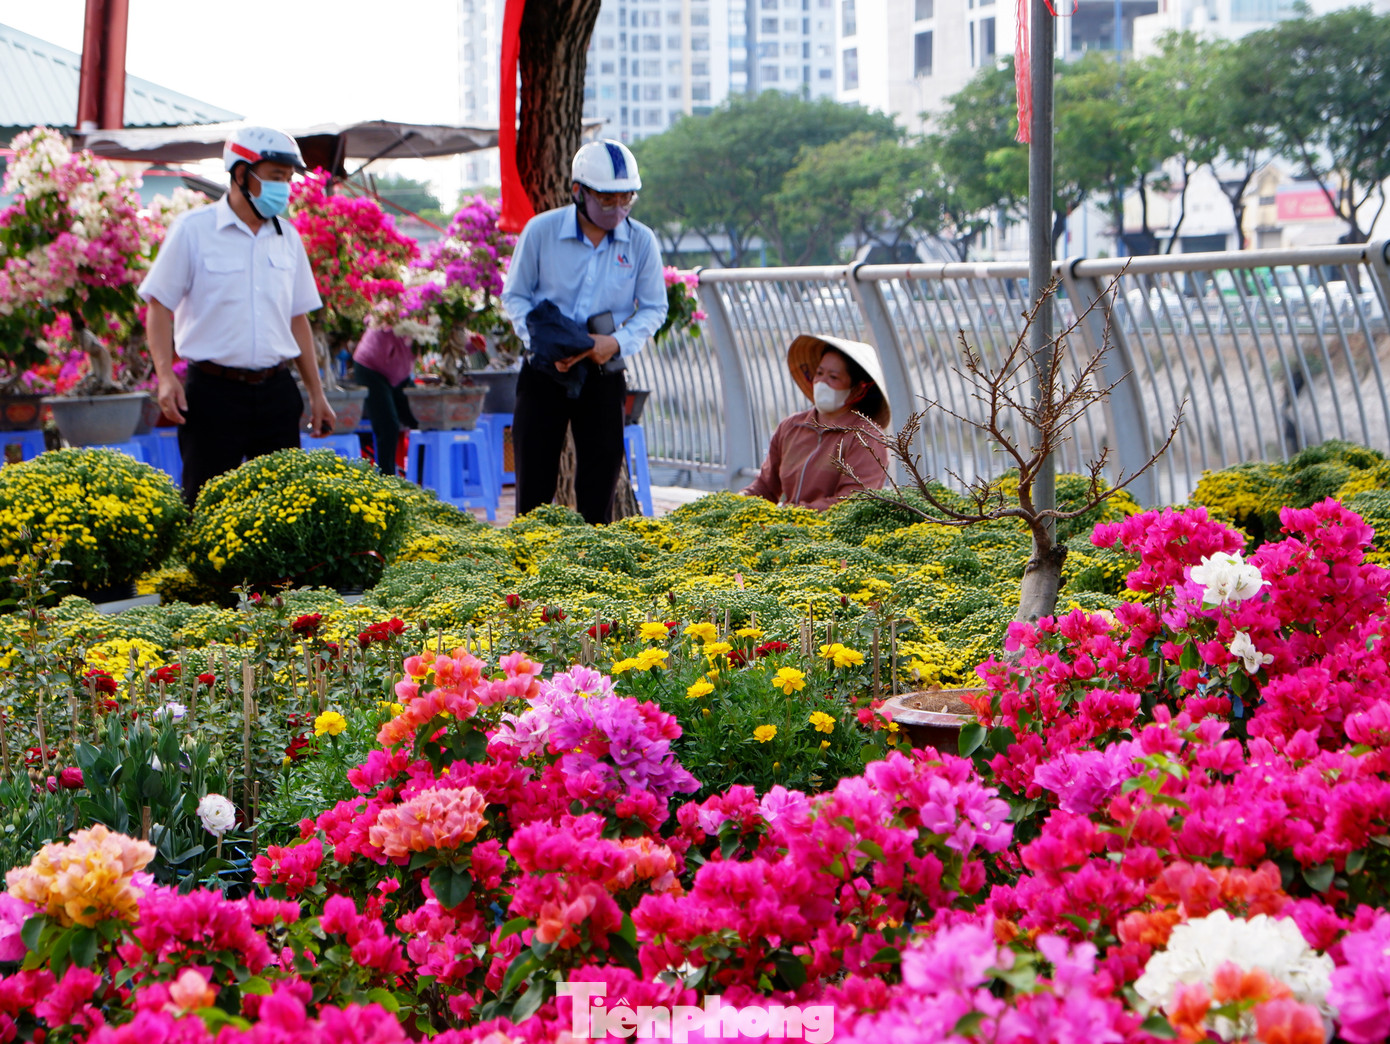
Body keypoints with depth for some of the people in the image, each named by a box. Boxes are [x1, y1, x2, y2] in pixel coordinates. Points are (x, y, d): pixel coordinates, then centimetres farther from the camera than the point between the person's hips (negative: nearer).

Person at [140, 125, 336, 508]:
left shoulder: (286, 236, 12)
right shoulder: (194, 229, -3)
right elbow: (159, 305, -2)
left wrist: (316, 393, 16)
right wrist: (165, 376, -15)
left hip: (276, 392, 4)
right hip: (214, 391, -4)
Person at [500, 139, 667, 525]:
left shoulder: (642, 241, -3)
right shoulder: (541, 231, -6)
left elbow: (654, 307, 6)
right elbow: (514, 295, 2)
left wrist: (618, 342, -13)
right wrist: (543, 343, -14)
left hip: (603, 376, 1)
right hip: (544, 372, -1)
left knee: (598, 488, 3)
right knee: (534, 483, 1)